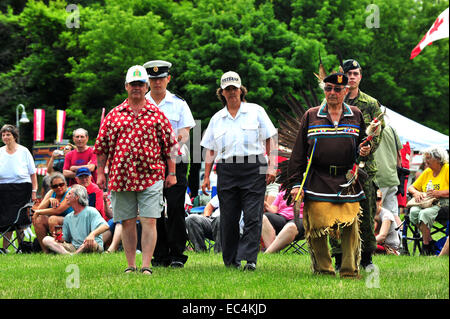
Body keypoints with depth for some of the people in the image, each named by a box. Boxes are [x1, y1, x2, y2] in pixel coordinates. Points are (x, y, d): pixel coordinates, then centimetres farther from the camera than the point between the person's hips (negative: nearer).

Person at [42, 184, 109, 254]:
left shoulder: (90, 211, -3)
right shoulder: (68, 217, 17)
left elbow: (105, 226, -19)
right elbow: (64, 239, 19)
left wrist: (92, 234, -38)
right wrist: (60, 238, -6)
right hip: (74, 247, 6)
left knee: (90, 242, -43)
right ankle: (68, 254, -35)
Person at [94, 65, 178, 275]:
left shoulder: (157, 114, 7)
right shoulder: (114, 115, 9)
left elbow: (170, 145, 8)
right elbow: (102, 146, 11)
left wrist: (171, 173, 4)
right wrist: (100, 173, 6)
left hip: (151, 177, -2)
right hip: (121, 177, 2)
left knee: (149, 221, -9)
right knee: (127, 222, 6)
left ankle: (146, 265, -9)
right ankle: (130, 265, 14)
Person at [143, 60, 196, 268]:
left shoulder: (178, 104, 7)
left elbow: (185, 133, -1)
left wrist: (179, 138, -23)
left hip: (175, 161, -2)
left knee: (175, 208, -7)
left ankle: (177, 255, -1)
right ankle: (160, 256, 9)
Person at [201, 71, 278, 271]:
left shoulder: (256, 111, 9)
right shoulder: (217, 119, 17)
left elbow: (270, 140, 6)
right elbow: (210, 149, 17)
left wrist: (272, 166, -4)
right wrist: (206, 176, 10)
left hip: (253, 169, -3)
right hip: (226, 170, 3)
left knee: (252, 216, -11)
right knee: (228, 219, 1)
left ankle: (249, 259, -14)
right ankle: (230, 261, 9)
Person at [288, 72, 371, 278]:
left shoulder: (356, 116, 12)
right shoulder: (311, 116, 9)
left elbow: (363, 144, 23)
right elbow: (299, 152, 7)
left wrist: (364, 151, -3)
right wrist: (295, 183, 0)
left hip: (348, 182, 1)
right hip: (318, 182, -1)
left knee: (350, 228, -6)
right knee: (317, 227, -4)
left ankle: (350, 270, 1)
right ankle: (323, 269, 8)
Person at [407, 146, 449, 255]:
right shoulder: (427, 172, 20)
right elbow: (411, 187, 23)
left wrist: (438, 193, -20)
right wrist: (416, 193, 0)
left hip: (443, 203, -6)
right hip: (426, 202, 6)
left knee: (425, 213, -34)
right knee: (413, 211, -26)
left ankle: (426, 246, -23)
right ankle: (429, 241, -17)